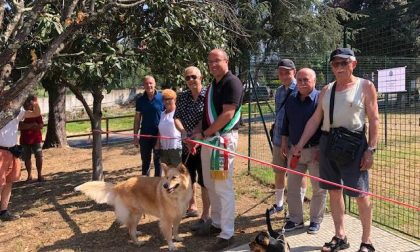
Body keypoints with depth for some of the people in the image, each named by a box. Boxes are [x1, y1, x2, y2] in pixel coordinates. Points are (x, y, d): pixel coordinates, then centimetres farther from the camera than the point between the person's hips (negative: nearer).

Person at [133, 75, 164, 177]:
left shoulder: (162, 98, -5)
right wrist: (135, 135, 2)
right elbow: (137, 118, 7)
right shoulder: (140, 100, 3)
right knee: (145, 161, 13)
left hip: (159, 134, -3)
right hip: (145, 134, 3)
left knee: (158, 161, 8)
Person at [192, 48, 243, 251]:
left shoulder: (232, 82, -11)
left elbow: (227, 114, -18)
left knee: (223, 187, -6)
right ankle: (216, 223, 30)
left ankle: (227, 234, 2)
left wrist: (203, 133, -13)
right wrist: (198, 134, 5)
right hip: (208, 138, 9)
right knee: (210, 185, 16)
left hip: (223, 138, -9)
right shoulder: (212, 84, 17)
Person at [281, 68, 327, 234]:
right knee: (292, 186, 10)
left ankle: (316, 220, 22)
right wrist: (284, 142, 13)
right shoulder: (291, 99, 7)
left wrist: (321, 149, -14)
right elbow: (286, 122, 16)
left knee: (318, 188, 6)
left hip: (315, 150, -5)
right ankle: (295, 219, 24)